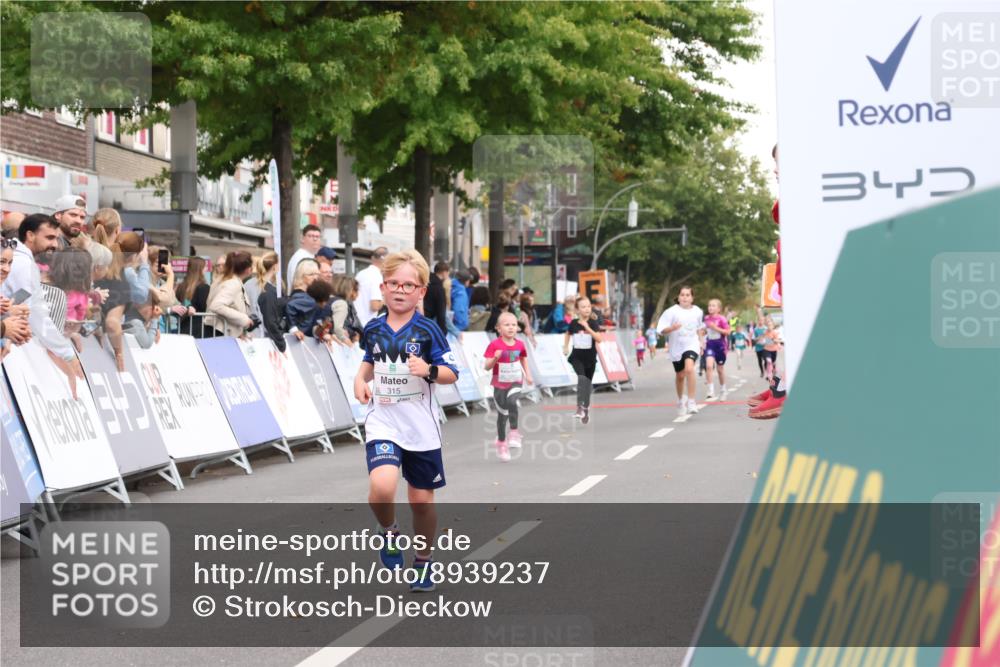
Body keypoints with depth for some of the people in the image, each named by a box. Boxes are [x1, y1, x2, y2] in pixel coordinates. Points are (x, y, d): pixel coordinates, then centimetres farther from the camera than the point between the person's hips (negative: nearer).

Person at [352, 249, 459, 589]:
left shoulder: (427, 330, -7)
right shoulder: (373, 329, 3)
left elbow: (451, 374, -6)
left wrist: (429, 370, -26)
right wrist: (360, 379, 4)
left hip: (421, 428, -1)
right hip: (382, 423, 1)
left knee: (422, 499, 8)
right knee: (382, 485, -24)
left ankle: (423, 564, 29)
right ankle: (389, 532, 7)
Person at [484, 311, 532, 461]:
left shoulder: (520, 344, -1)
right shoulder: (494, 345, -11)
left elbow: (524, 360, 18)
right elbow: (487, 366, -12)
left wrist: (528, 374, 6)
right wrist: (495, 357, -30)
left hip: (515, 382, 1)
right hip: (500, 384, -1)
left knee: (511, 401, -30)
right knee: (502, 413, 7)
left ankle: (514, 433, -19)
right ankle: (501, 442, 27)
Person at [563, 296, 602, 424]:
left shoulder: (593, 323, -8)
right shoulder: (574, 323, -3)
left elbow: (599, 338, -20)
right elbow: (568, 334, 19)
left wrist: (587, 328, -27)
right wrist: (566, 346, 12)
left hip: (590, 357, 1)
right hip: (577, 356, -1)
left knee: (588, 382, 9)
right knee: (581, 378, -24)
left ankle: (586, 408, 24)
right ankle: (579, 406, -23)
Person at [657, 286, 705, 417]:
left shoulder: (698, 312, 2)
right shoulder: (672, 311, -10)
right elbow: (662, 330, -13)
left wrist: (700, 341, 11)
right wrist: (672, 328, -31)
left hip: (691, 345, 0)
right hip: (676, 347, 0)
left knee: (689, 368, -27)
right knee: (680, 376, 15)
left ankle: (691, 402, -24)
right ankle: (681, 400, 42)